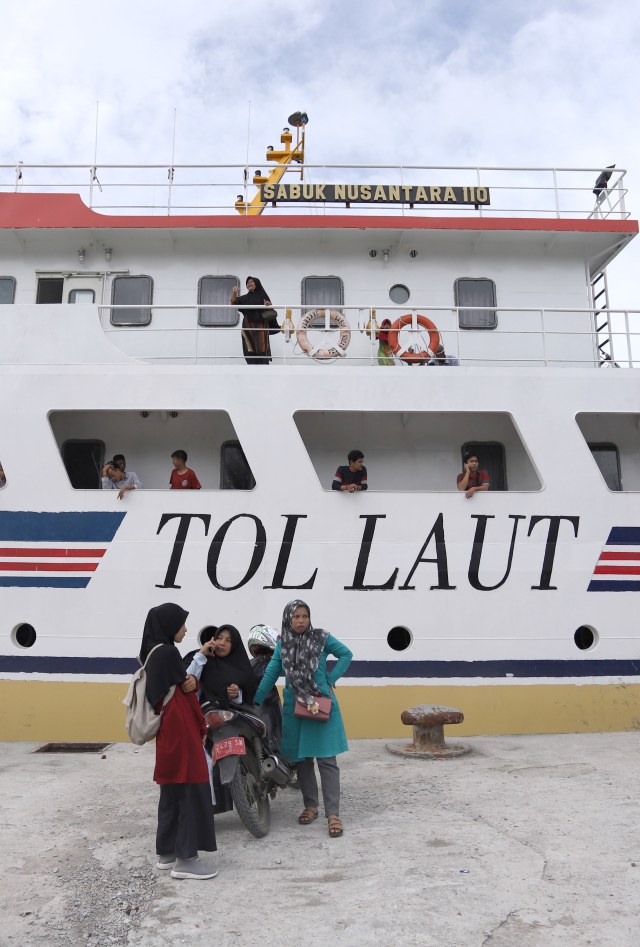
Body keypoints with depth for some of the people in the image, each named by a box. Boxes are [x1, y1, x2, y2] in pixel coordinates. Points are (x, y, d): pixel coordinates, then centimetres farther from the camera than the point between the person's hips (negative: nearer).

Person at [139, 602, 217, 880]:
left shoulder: (153, 652, 12)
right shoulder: (168, 652, -18)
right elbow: (185, 693, -14)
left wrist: (190, 680, -13)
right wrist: (202, 727, -3)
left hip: (168, 730, 10)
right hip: (180, 730, -10)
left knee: (172, 791, 17)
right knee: (190, 791, -2)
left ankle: (166, 851, 26)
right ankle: (185, 859, 4)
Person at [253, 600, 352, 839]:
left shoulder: (321, 638, -4)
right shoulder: (283, 644, 3)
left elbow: (346, 654, 4)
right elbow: (270, 675, 5)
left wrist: (330, 679, -4)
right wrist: (254, 702, 5)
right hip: (294, 708, 3)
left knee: (326, 759, -4)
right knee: (301, 759, 11)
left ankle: (333, 814, 0)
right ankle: (310, 806, 27)